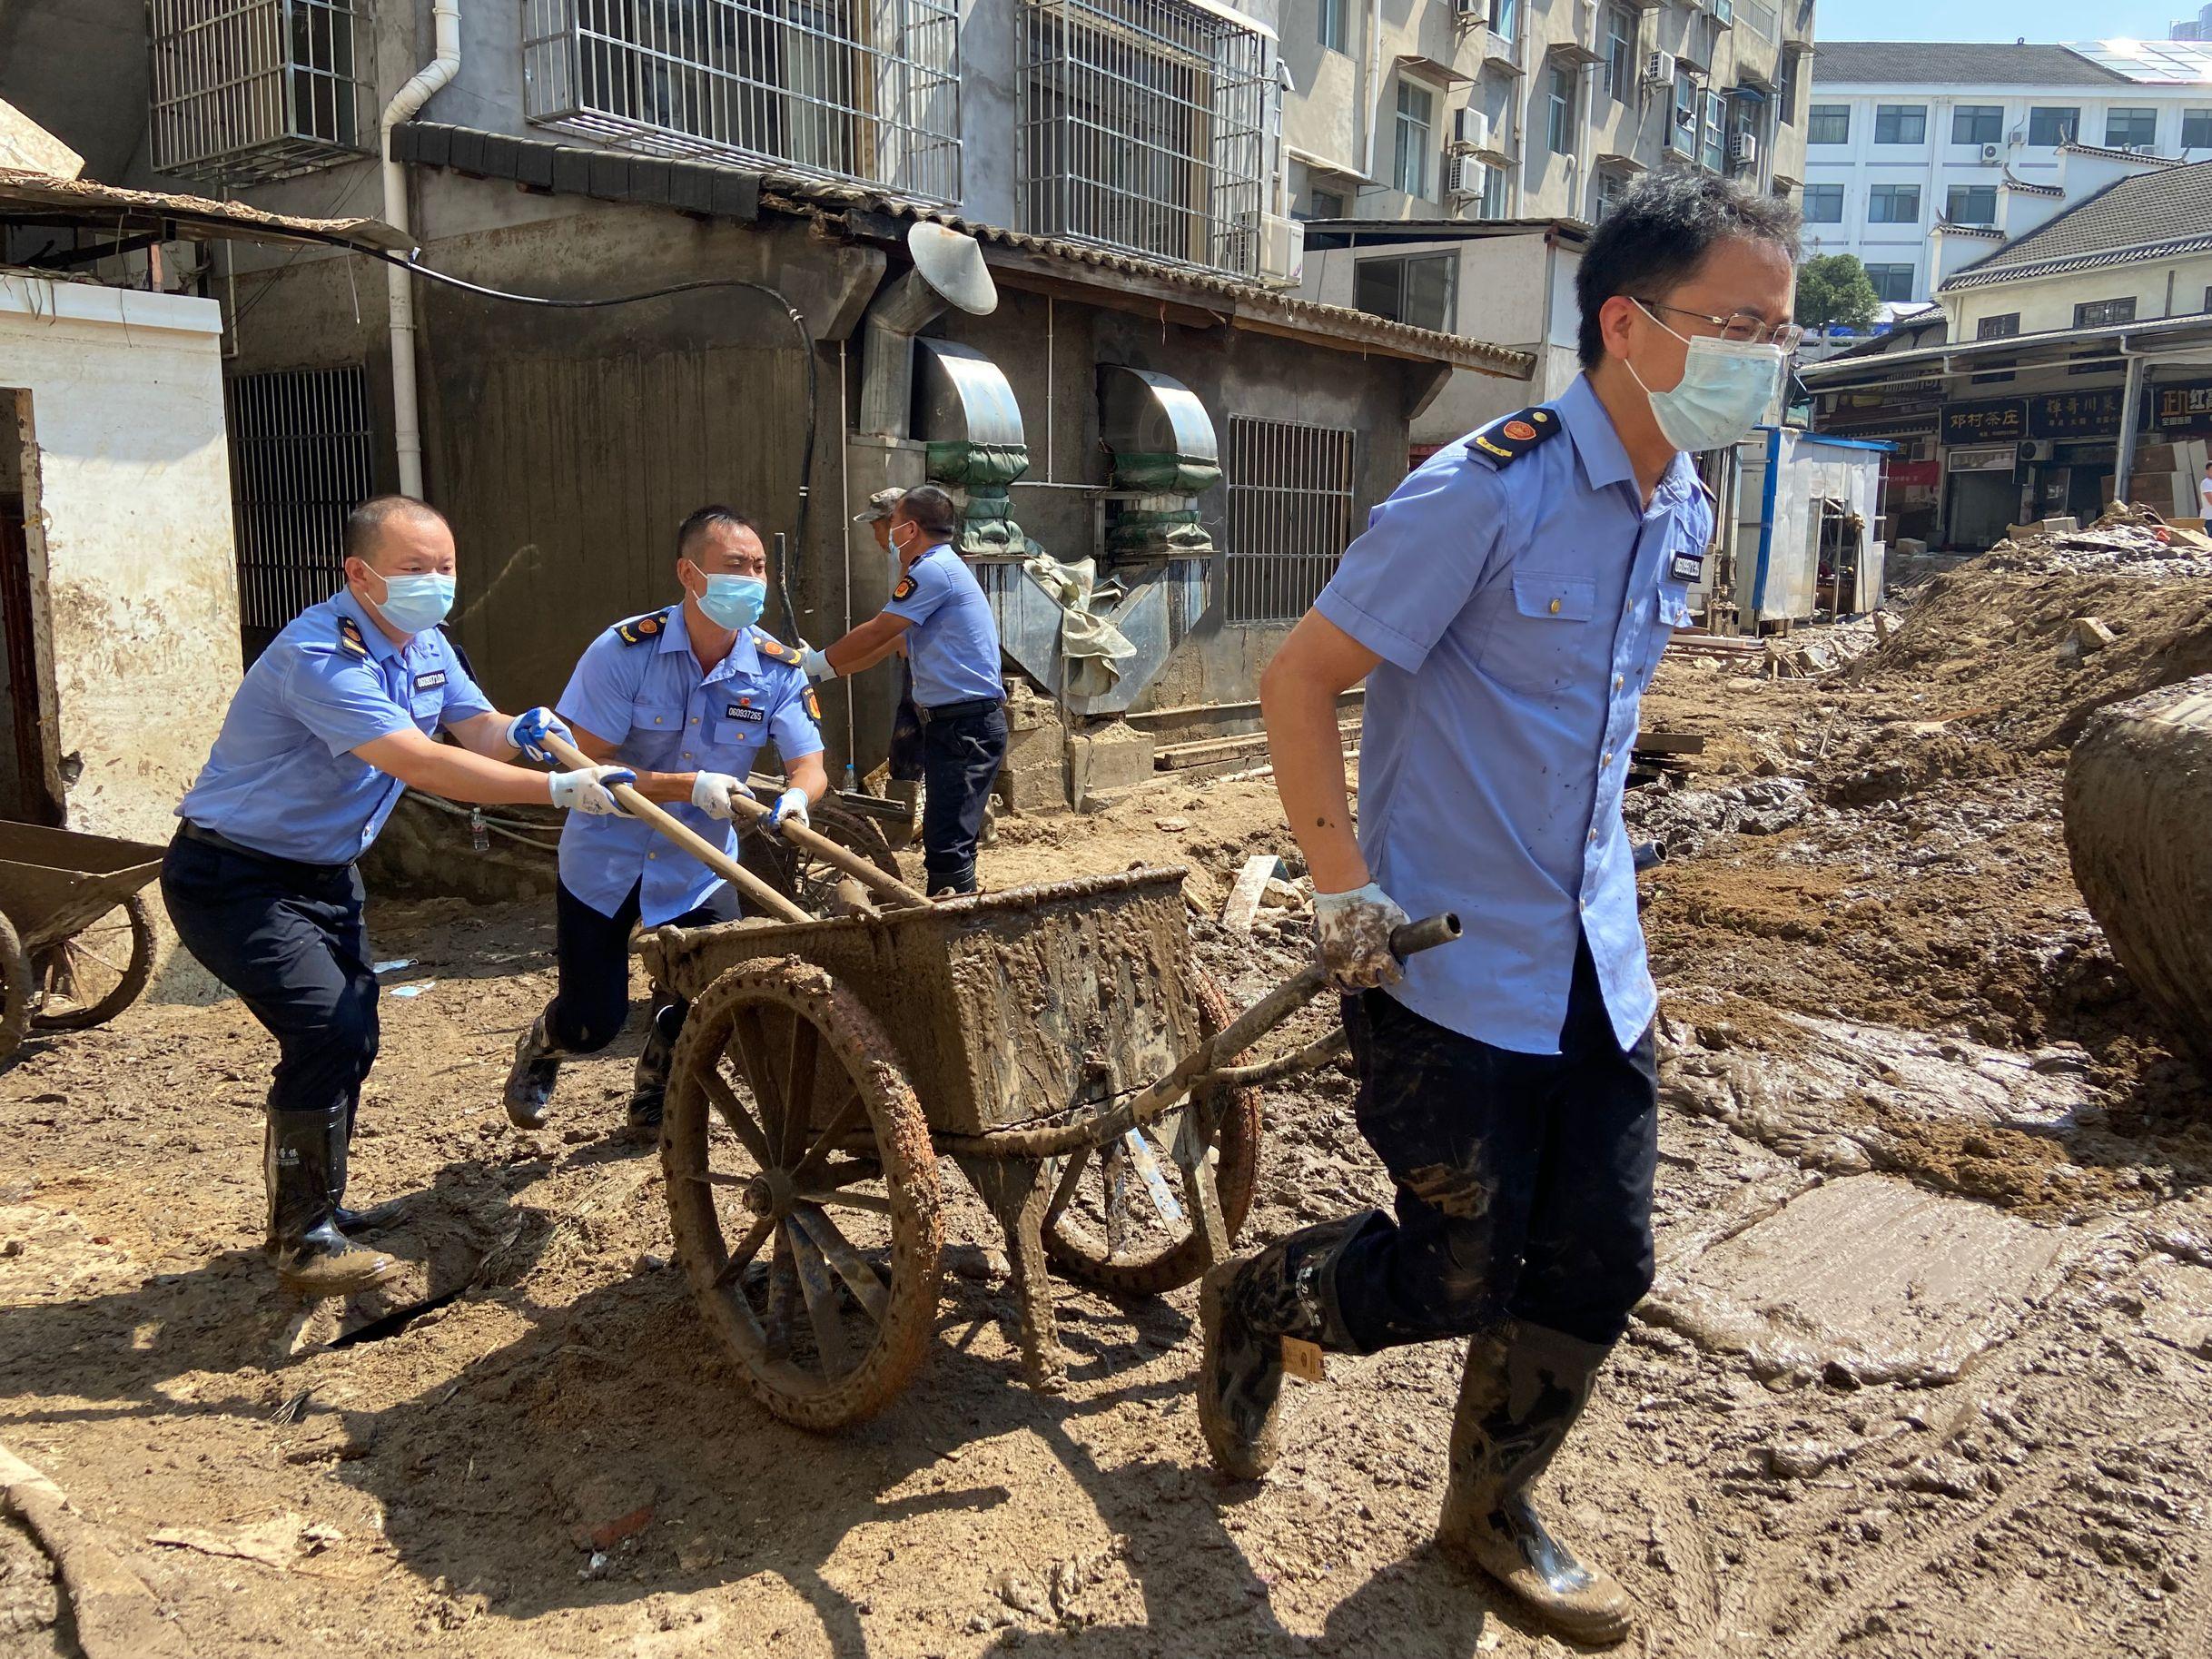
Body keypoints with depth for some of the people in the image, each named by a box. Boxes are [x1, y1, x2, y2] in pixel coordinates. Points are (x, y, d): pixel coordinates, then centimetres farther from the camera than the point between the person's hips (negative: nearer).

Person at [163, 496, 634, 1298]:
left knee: (350, 1036, 12)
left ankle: (305, 1208, 31)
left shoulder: (424, 645, 1)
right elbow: (419, 762, -37)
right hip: (233, 877, -9)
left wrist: (517, 732, -25)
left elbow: (474, 727, 0)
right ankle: (306, 1242, -4)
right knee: (327, 1029, -18)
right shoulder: (319, 656, -29)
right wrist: (559, 790, -40)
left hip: (322, 872, 9)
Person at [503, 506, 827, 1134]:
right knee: (593, 1021, 2)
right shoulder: (624, 650, -20)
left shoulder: (778, 668, -11)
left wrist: (795, 797, -38)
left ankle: (654, 1095, 31)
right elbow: (587, 765, -21)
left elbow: (810, 766, -13)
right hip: (605, 862, -2)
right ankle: (538, 1049, 42)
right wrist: (691, 787, -33)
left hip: (698, 870, 3)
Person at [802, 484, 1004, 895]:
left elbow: (876, 634, -11)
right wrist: (823, 669, 22)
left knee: (947, 845, -14)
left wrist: (818, 663, 2)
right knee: (943, 837, 14)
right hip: (951, 723, 11)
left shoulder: (935, 569, -12)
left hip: (967, 725, -11)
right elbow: (889, 644, 24)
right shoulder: (939, 569, 22)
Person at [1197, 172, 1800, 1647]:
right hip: (1447, 963, -7)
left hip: (1597, 963, 8)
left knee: (1600, 1268, 10)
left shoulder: (1684, 514, 7)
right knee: (1460, 1279, 2)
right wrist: (1346, 889, -18)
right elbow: (1301, 678, -15)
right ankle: (1257, 1302, 33)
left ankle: (1491, 1510, 34)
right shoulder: (1486, 493, -18)